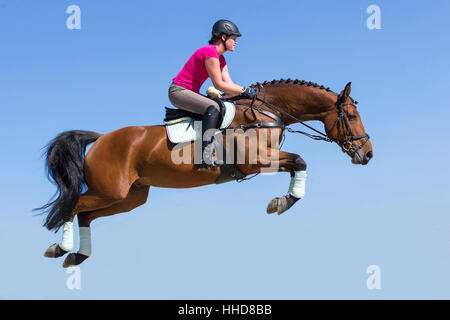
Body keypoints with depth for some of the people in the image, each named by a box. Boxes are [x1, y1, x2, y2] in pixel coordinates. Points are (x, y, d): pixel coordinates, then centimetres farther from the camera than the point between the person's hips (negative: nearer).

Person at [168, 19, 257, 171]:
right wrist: (244, 91, -15)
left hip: (190, 93, 11)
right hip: (178, 91, -11)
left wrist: (247, 91, -3)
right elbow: (219, 85, -19)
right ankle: (206, 156, -37)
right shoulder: (210, 53, -17)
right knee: (213, 107, -31)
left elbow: (229, 84, 10)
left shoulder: (220, 58, 14)